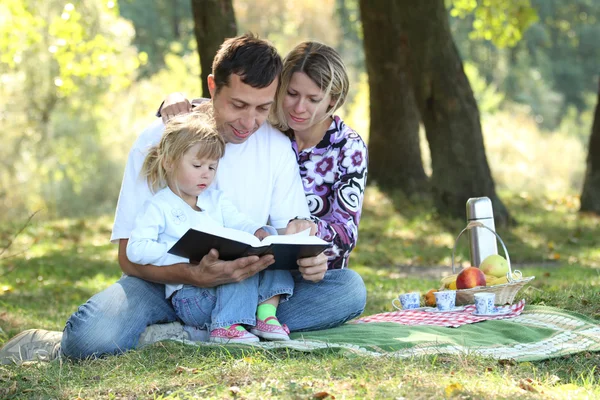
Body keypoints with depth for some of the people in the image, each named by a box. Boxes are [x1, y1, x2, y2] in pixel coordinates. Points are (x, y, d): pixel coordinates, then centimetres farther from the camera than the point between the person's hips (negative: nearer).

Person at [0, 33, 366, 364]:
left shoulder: (277, 146, 2)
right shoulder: (160, 140, -9)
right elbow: (130, 256, -12)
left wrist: (307, 254, -22)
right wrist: (197, 276, -32)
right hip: (166, 284, -5)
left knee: (349, 288, -23)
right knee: (92, 335, -39)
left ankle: (185, 337, -25)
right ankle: (54, 345, -2)